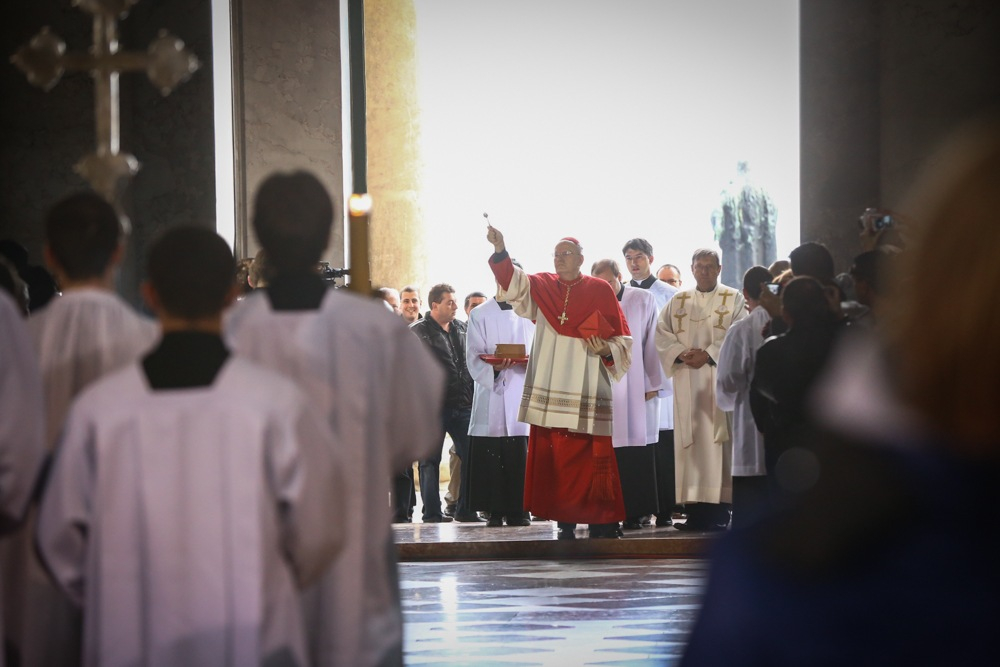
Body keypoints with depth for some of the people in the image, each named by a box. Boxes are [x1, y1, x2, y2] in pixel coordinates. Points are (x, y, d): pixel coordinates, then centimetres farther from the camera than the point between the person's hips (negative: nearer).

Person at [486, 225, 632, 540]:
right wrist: (500, 251, -24)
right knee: (553, 457, 0)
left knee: (590, 458, -6)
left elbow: (622, 339, 7)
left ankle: (603, 522, 1)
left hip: (586, 392, -3)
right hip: (549, 391, 3)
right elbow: (513, 282, -8)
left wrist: (606, 350, -14)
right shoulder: (541, 286, 11)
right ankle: (565, 522, 6)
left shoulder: (600, 291, 5)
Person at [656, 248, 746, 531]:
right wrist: (680, 353, -10)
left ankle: (719, 510, -8)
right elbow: (662, 333, 8)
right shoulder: (678, 301, 16)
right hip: (686, 382, 3)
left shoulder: (734, 300, 6)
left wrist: (708, 354, -15)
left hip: (720, 380, -3)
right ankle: (694, 508, -3)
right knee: (691, 441, -2)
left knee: (717, 438, -8)